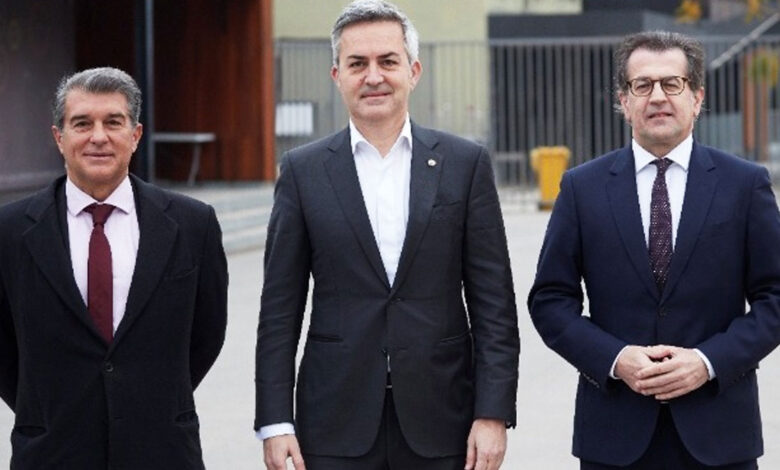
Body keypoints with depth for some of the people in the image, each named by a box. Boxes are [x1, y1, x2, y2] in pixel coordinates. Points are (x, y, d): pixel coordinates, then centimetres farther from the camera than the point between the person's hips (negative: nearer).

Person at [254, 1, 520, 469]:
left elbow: (494, 303, 1)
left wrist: (493, 414, -6)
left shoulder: (466, 163, 3)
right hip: (337, 428, 0)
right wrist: (275, 421, -2)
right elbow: (280, 309, 4)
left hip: (440, 418, 0)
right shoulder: (303, 170, 4)